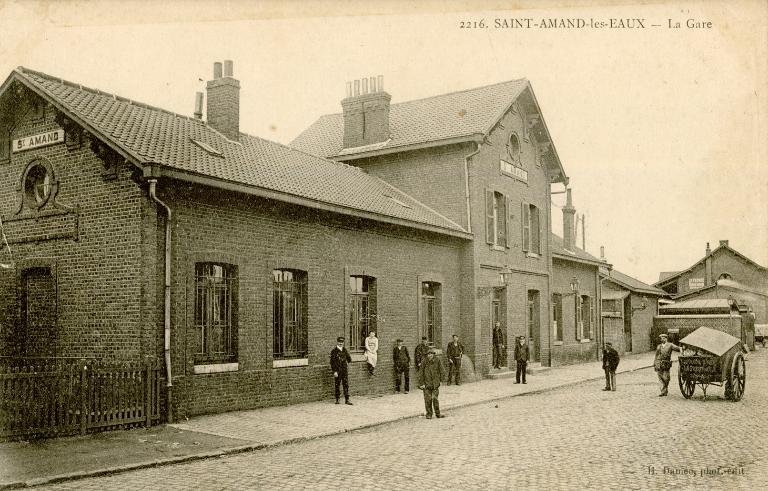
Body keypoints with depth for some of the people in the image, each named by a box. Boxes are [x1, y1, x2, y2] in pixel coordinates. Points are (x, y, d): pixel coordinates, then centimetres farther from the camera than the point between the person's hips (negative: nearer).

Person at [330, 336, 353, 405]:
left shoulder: (345, 350, 9)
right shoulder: (334, 351, -5)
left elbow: (349, 359, 24)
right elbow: (332, 362, -10)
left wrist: (348, 362, 7)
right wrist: (335, 371, -14)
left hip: (345, 370, 4)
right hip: (337, 371, -3)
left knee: (346, 385, -1)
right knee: (337, 385, 4)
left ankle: (347, 400, 1)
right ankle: (337, 399, 15)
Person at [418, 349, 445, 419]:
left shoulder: (437, 361, -1)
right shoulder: (424, 363, -6)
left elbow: (440, 370, 13)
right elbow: (421, 374, -3)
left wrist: (440, 379, 12)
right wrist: (421, 384, -6)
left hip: (435, 384, 1)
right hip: (427, 383, -1)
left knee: (435, 398, -2)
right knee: (428, 399, 1)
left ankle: (437, 413, 13)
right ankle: (429, 414, 13)